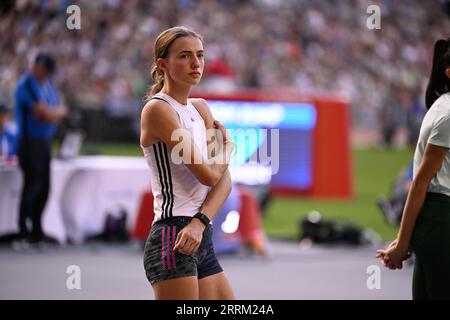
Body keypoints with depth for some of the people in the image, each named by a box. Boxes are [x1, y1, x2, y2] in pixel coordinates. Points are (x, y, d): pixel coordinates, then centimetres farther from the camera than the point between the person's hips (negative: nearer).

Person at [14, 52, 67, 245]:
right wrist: (57, 111, 0)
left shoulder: (47, 84, 16)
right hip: (30, 141, -8)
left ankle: (37, 231, 13)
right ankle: (24, 231, -5)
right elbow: (44, 112, -19)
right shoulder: (27, 84, -13)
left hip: (45, 141, 8)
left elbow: (61, 111, 17)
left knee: (43, 187, 7)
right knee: (32, 185, -10)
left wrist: (51, 113, -4)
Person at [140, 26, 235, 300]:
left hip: (202, 239, 8)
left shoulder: (200, 108, 15)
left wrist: (200, 222, -12)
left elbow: (224, 180, 6)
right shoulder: (158, 109, -9)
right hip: (172, 240, -8)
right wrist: (227, 147, 7)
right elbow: (208, 174, -14)